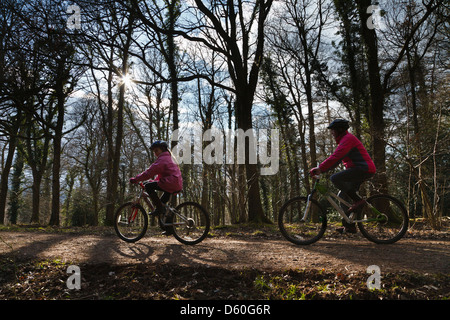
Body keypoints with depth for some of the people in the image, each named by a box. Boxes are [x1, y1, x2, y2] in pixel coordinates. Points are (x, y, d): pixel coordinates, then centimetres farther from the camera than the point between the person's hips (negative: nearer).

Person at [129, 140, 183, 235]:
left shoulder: (162, 159, -9)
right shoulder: (168, 157, 25)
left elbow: (150, 172, -15)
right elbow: (161, 175, 30)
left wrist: (135, 179, -11)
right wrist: (153, 181, 21)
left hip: (170, 183, -10)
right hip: (176, 185, 10)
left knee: (148, 186, -10)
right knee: (163, 204, 20)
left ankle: (159, 208, -8)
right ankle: (169, 229, 20)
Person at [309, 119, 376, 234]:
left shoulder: (348, 139, -12)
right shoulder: (343, 139, 22)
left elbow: (335, 157, -25)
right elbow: (336, 159, 19)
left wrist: (320, 168, -26)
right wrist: (320, 169, 9)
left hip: (363, 169, -10)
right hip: (362, 170, 10)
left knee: (335, 178, -23)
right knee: (342, 196, 8)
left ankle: (358, 200, -16)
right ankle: (349, 226, 11)